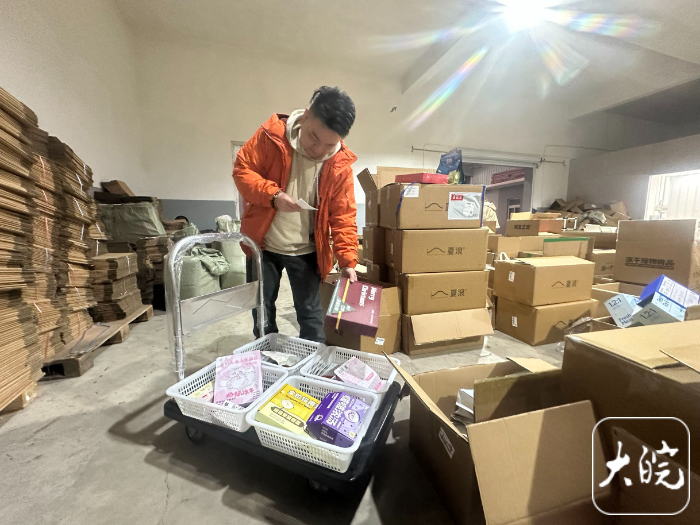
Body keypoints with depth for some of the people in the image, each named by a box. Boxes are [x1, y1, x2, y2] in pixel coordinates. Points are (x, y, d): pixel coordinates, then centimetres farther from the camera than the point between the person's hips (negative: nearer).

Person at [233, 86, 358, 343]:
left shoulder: (340, 163, -11)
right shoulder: (272, 134, -14)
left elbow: (343, 214, -8)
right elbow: (241, 170, -8)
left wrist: (347, 260, -16)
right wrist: (273, 195, -27)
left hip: (307, 251, 0)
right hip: (263, 244, 1)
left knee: (310, 313, 9)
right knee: (261, 311, 13)